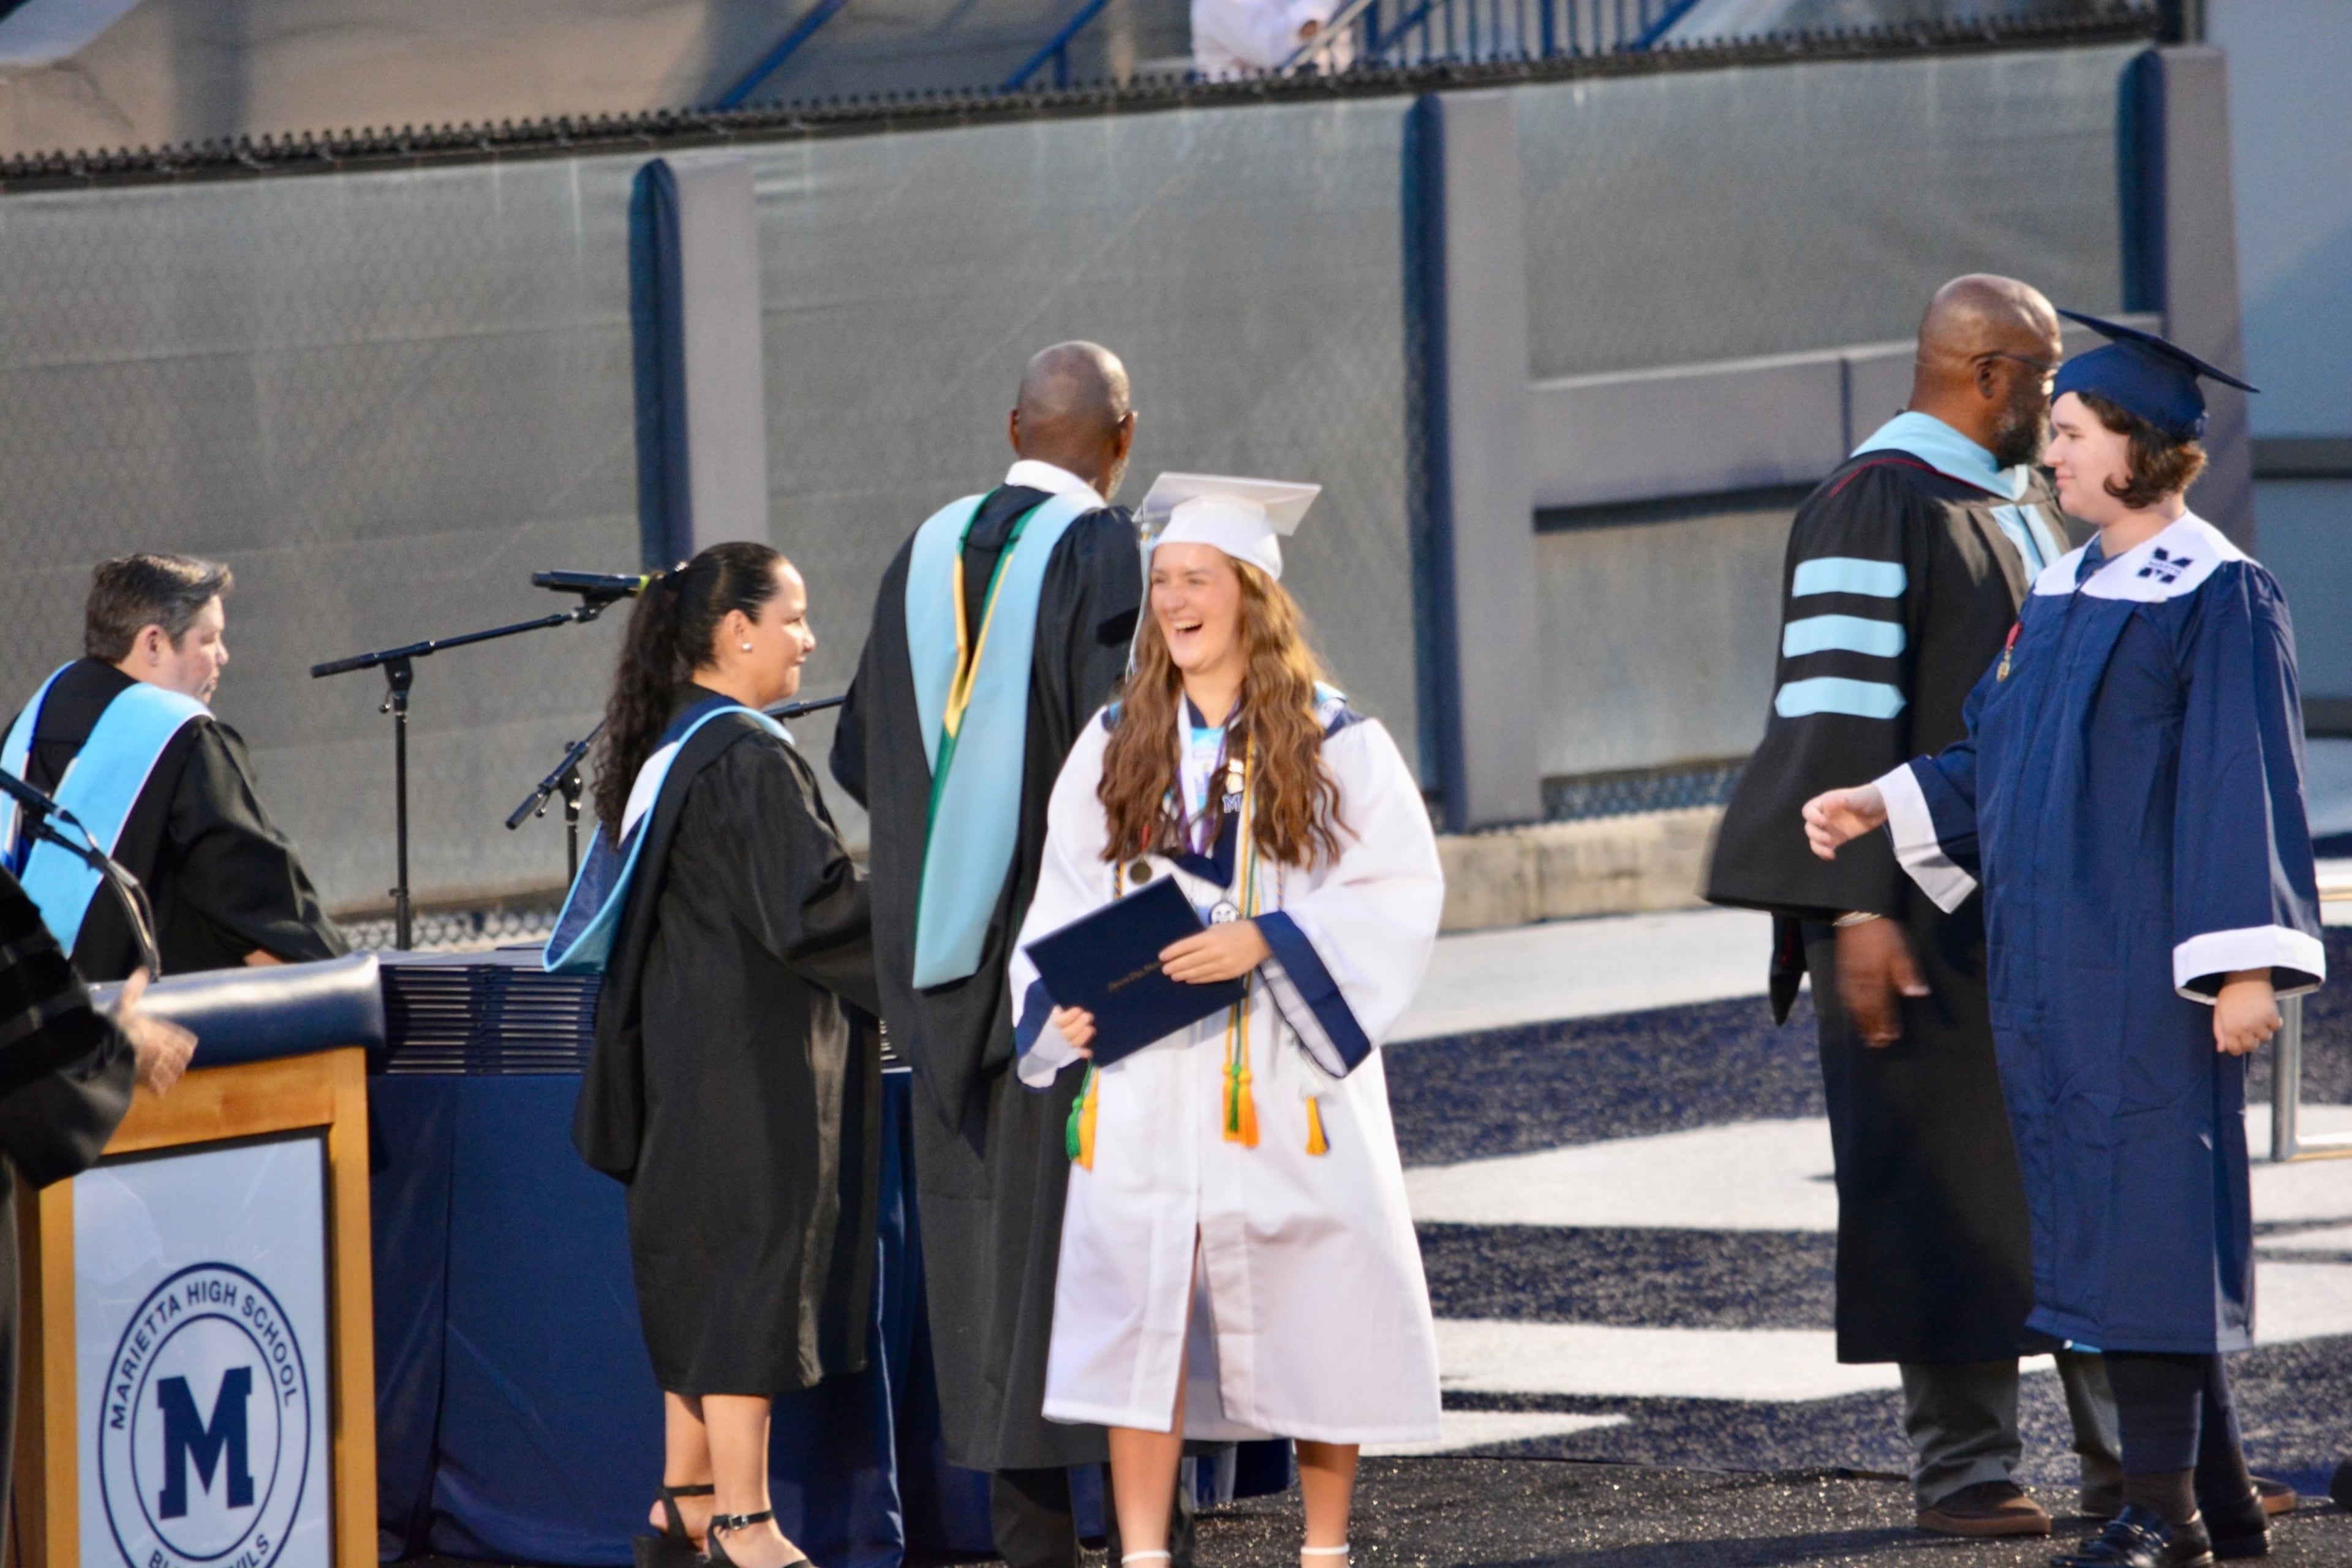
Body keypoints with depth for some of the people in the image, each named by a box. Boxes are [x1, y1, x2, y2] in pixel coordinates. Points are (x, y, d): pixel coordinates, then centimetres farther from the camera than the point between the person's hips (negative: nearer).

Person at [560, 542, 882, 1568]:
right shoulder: (746, 760, -18)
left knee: (703, 1274, 15)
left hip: (689, 1051, 10)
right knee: (756, 1264, -7)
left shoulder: (667, 750, 12)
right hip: (756, 1058, -10)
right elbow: (811, 907, -23)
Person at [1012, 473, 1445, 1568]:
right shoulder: (1116, 744, 10)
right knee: (1137, 1307, -3)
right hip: (1145, 1077, 2)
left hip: (1285, 1078, -2)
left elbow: (1399, 895, -6)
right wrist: (1066, 1002, -6)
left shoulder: (1335, 746, 0)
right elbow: (1065, 893, 12)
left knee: (1311, 1308, 1)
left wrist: (1267, 942, -19)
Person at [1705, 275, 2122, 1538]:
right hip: (1928, 905, -8)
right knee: (1952, 1184, -3)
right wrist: (1856, 908, -24)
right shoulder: (1874, 511, -12)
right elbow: (1835, 714, -18)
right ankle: (1962, 1466, 2)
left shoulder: (2026, 510, 15)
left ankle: (2128, 1454, 10)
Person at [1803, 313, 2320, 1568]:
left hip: (2141, 958, -8)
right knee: (2094, 1214, 8)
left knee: (2144, 1213, -9)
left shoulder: (2218, 601, -9)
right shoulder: (2065, 595, 15)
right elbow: (1994, 757, 21)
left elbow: (2245, 788, -13)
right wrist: (1883, 806, 9)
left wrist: (2245, 960, -18)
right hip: (2052, 957, 8)